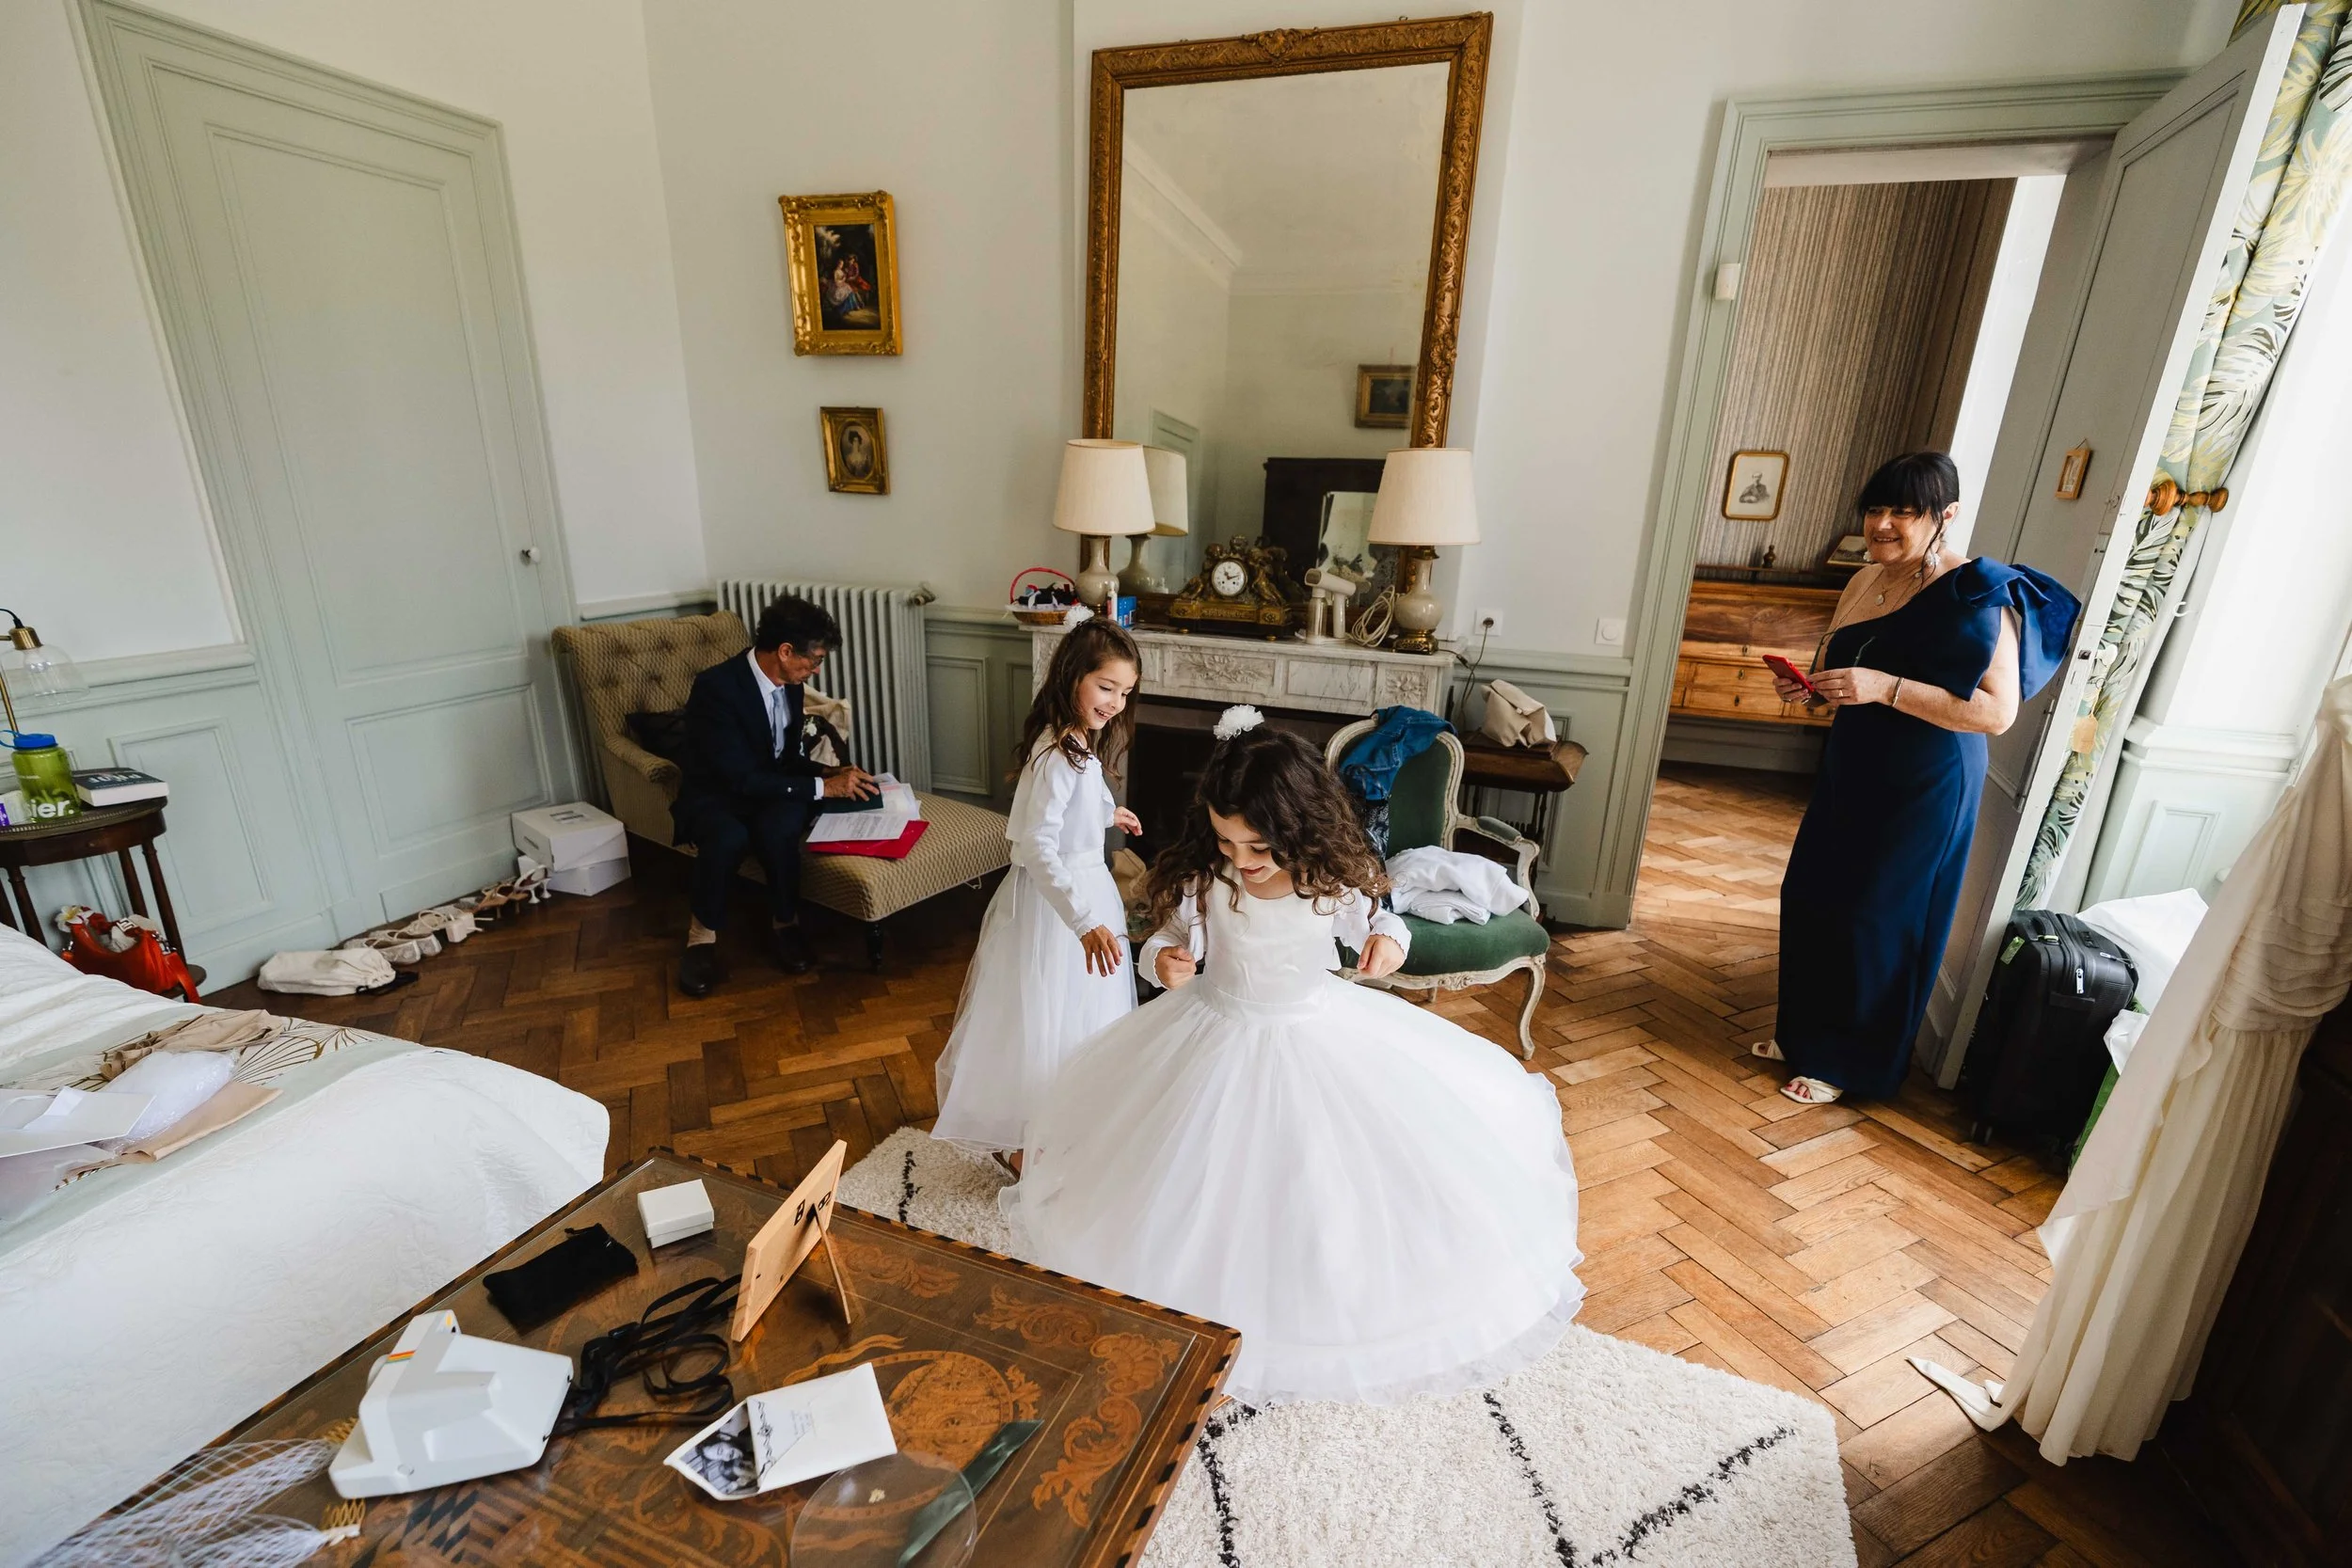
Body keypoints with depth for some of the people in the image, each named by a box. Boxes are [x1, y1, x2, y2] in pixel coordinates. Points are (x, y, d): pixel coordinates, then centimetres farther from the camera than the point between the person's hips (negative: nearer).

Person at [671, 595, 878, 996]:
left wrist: (830, 773, -9)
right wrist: (823, 787, -29)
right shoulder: (716, 687, -24)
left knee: (779, 826, -32)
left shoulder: (789, 684, -2)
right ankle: (703, 933, -11)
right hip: (713, 799, -4)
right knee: (729, 837, -38)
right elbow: (742, 778, -29)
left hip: (770, 793, 4)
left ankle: (784, 924, -10)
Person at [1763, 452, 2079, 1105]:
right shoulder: (1865, 581, 5)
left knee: (1876, 922, 2)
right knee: (1809, 899, 14)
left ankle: (1847, 1063, 20)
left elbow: (1997, 711, -23)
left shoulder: (1977, 595, -17)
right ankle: (1802, 1032, 32)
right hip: (1850, 774, 8)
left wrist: (1887, 688, -31)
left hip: (1924, 789, -7)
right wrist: (1805, 686, -5)